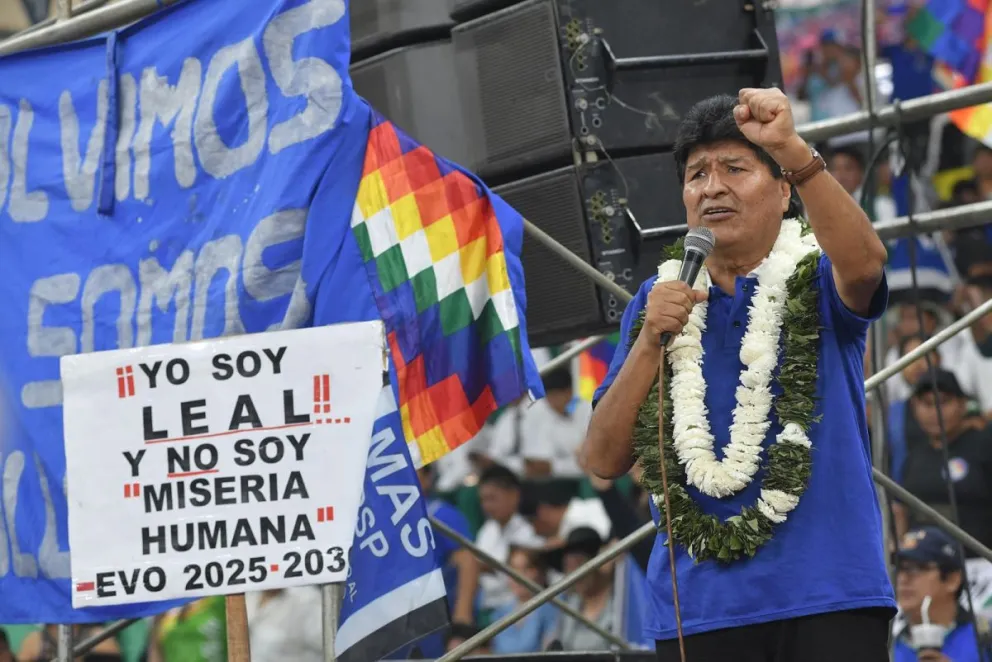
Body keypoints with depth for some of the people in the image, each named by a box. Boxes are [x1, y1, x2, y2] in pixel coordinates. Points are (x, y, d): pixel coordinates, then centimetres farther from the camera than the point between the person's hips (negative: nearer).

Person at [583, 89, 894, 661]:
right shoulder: (660, 300, 15)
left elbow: (865, 261, -20)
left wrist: (793, 150, -33)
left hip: (827, 595, -3)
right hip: (699, 607, 3)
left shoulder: (815, 278, 6)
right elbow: (605, 459, 9)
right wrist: (650, 339, -4)